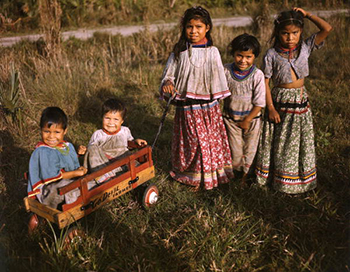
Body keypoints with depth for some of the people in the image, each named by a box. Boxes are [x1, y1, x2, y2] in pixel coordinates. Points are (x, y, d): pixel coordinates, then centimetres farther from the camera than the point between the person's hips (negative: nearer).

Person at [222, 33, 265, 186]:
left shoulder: (257, 75, -18)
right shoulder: (226, 71, -11)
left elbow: (259, 103, -14)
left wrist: (247, 121, -11)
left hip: (251, 119, -1)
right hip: (231, 118, 1)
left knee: (249, 150, 14)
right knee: (235, 150, 12)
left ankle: (245, 175, 34)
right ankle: (234, 173, 35)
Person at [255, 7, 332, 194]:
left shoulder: (305, 48, -2)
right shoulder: (272, 55, -10)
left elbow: (327, 29, -9)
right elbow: (265, 83, -9)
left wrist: (307, 14, -4)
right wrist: (270, 108, -13)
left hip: (301, 102, 3)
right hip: (281, 102, -3)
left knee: (301, 141, 12)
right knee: (280, 143, 9)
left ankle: (302, 178, 29)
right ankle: (279, 178, 27)